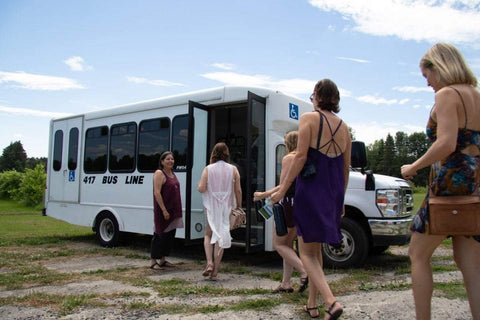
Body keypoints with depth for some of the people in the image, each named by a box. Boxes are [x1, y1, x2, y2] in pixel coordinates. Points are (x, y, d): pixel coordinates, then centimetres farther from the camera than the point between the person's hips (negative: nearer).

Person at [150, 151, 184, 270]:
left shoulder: (172, 174, 16)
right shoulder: (159, 173, -10)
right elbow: (157, 192, -17)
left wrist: (177, 210, 16)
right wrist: (164, 210, -22)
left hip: (173, 210, 9)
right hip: (163, 210, -9)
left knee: (170, 235, 12)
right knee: (160, 236, -2)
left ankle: (162, 260, 24)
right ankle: (153, 261, 9)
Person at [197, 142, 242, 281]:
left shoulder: (208, 169, -1)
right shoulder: (233, 169, 1)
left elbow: (201, 189, -9)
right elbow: (238, 191, -2)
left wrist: (198, 185, 14)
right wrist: (239, 207, 7)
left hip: (211, 207, 0)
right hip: (227, 207, 1)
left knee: (208, 235, 17)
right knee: (221, 237, 6)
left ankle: (209, 263, -2)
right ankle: (215, 272, 8)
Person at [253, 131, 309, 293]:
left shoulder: (288, 158, -9)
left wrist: (264, 195, -7)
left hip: (290, 204, -8)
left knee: (279, 244, 3)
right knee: (288, 244, 15)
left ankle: (304, 272, -11)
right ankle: (286, 283, 17)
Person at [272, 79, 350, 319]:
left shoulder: (309, 118, -6)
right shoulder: (343, 127, 11)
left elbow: (301, 157, -15)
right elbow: (346, 167, 12)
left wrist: (282, 189, -10)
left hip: (310, 191, -6)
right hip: (333, 194, 6)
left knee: (307, 252, 3)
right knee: (316, 250, 18)